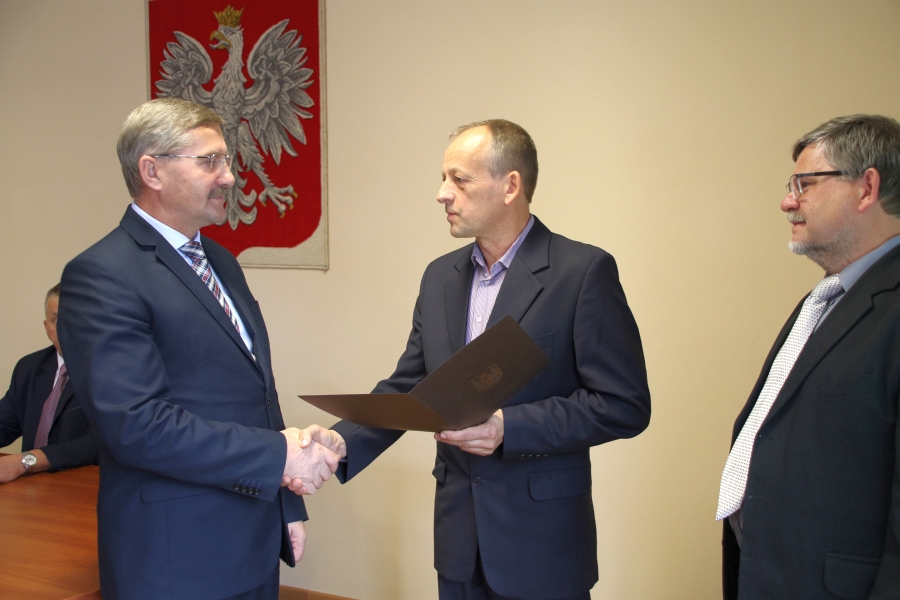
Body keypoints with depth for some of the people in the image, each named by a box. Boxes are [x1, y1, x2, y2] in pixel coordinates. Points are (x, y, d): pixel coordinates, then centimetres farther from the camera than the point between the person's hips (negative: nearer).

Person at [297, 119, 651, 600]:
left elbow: (625, 406, -15)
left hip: (541, 542, -5)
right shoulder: (440, 277, 7)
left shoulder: (584, 271, -13)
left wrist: (509, 428, -23)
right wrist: (344, 442, -9)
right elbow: (406, 387, 8)